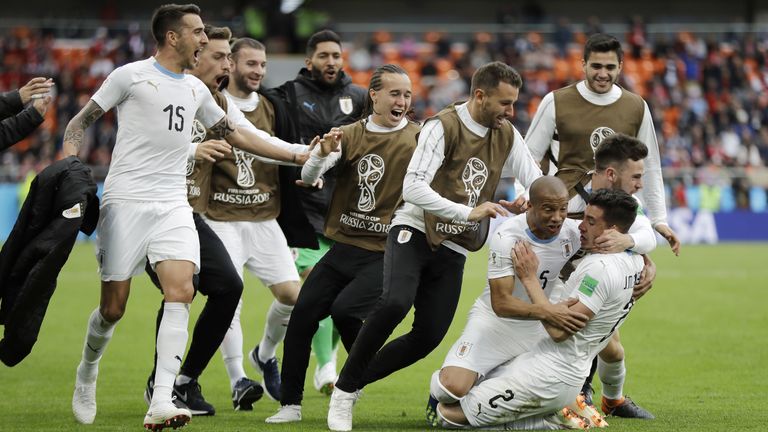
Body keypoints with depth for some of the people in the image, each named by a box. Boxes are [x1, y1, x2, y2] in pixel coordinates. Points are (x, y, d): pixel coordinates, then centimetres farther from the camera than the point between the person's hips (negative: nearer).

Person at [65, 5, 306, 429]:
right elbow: (80, 122, 3)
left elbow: (235, 134, 28)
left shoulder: (196, 90, 16)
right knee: (113, 307, -4)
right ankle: (87, 373, 28)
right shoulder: (130, 76, -1)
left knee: (180, 291, -17)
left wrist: (294, 156, 26)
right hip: (126, 201, -4)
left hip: (173, 206, 5)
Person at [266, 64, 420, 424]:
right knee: (303, 313, -5)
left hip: (385, 253, -4)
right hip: (343, 247, 4)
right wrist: (323, 153, -23)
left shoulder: (417, 138, -3)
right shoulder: (350, 135, 5)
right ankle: (290, 404, 6)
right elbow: (308, 177, -3)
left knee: (345, 308, -22)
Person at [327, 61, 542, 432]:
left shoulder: (506, 136, 6)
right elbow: (413, 186, -23)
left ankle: (355, 382, 15)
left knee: (429, 336, -4)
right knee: (395, 303, -30)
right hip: (415, 231, -6)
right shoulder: (443, 126, -13)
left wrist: (527, 203, -16)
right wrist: (467, 212, -31)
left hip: (453, 249, 6)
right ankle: (344, 390, -16)